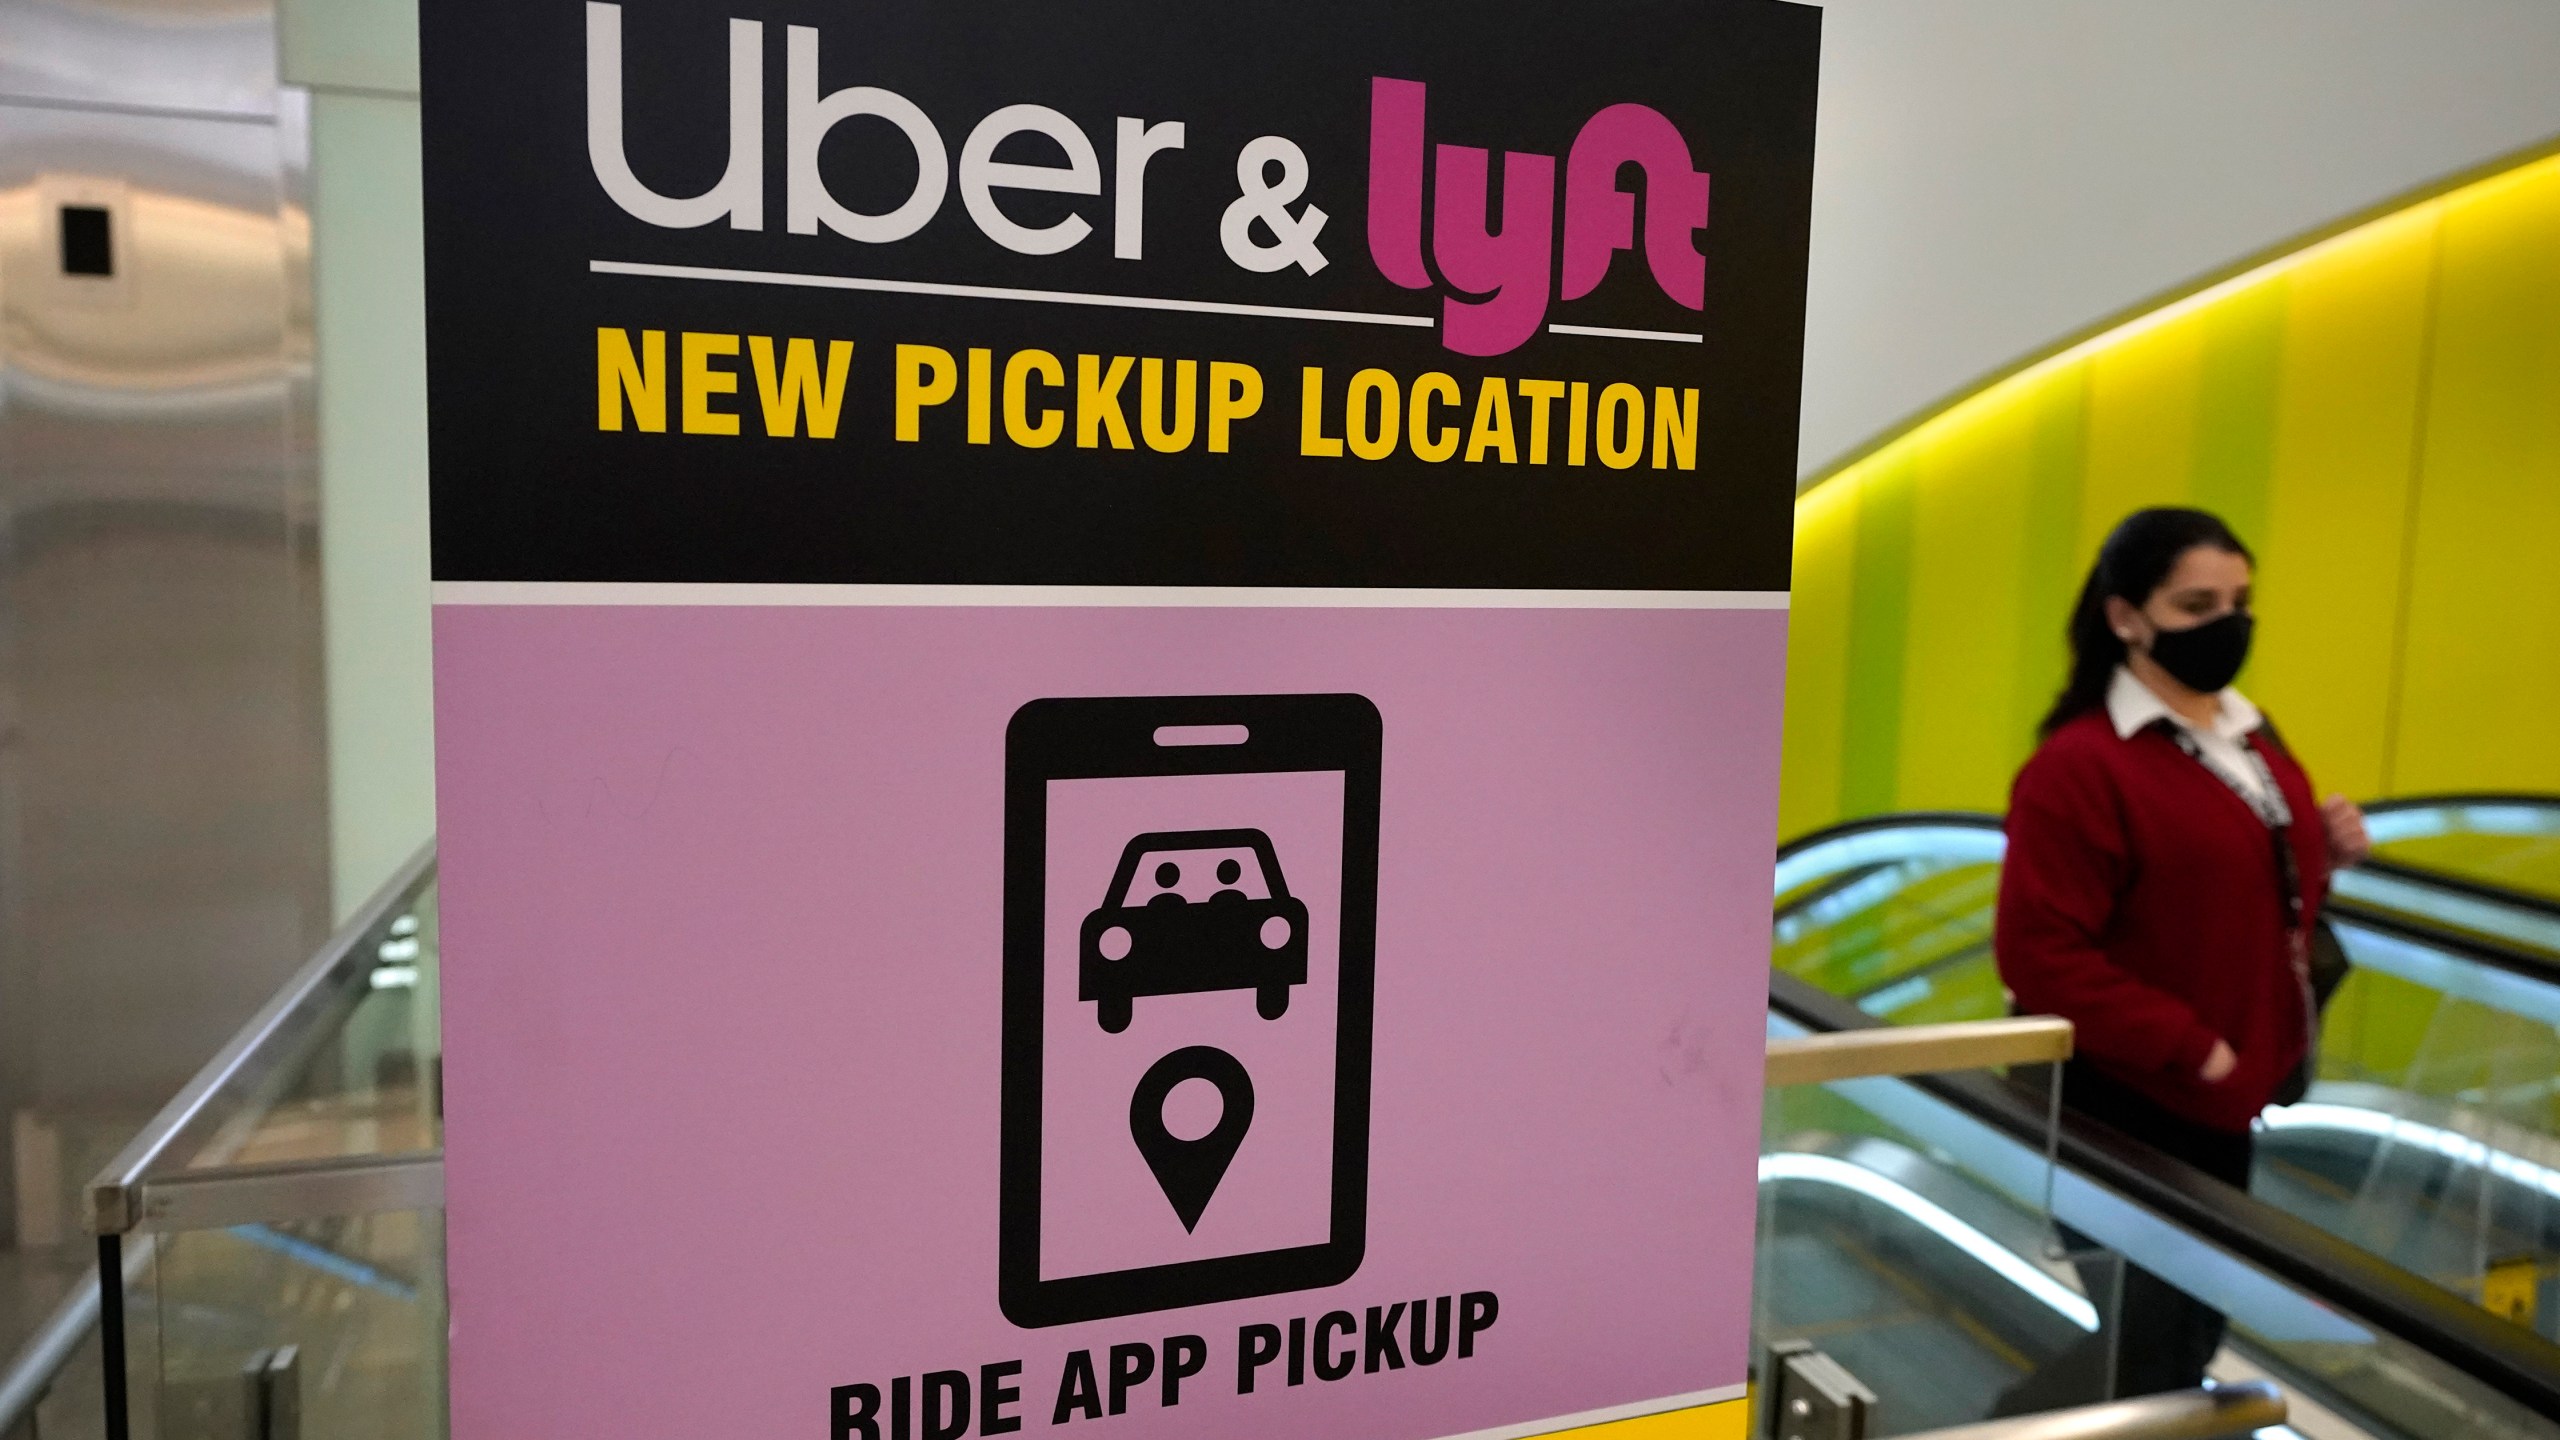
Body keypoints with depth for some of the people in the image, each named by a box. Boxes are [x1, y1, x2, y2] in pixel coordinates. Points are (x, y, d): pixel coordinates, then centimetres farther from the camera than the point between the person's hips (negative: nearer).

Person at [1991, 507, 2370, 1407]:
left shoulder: (2252, 741, 10)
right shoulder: (2080, 765, -19)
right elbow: (2039, 956, -23)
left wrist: (2325, 857, 2)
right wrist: (2189, 1047, -22)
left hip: (2237, 1101, 9)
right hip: (2126, 1109, -9)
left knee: (2197, 1326, 20)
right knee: (2148, 1343, 2)